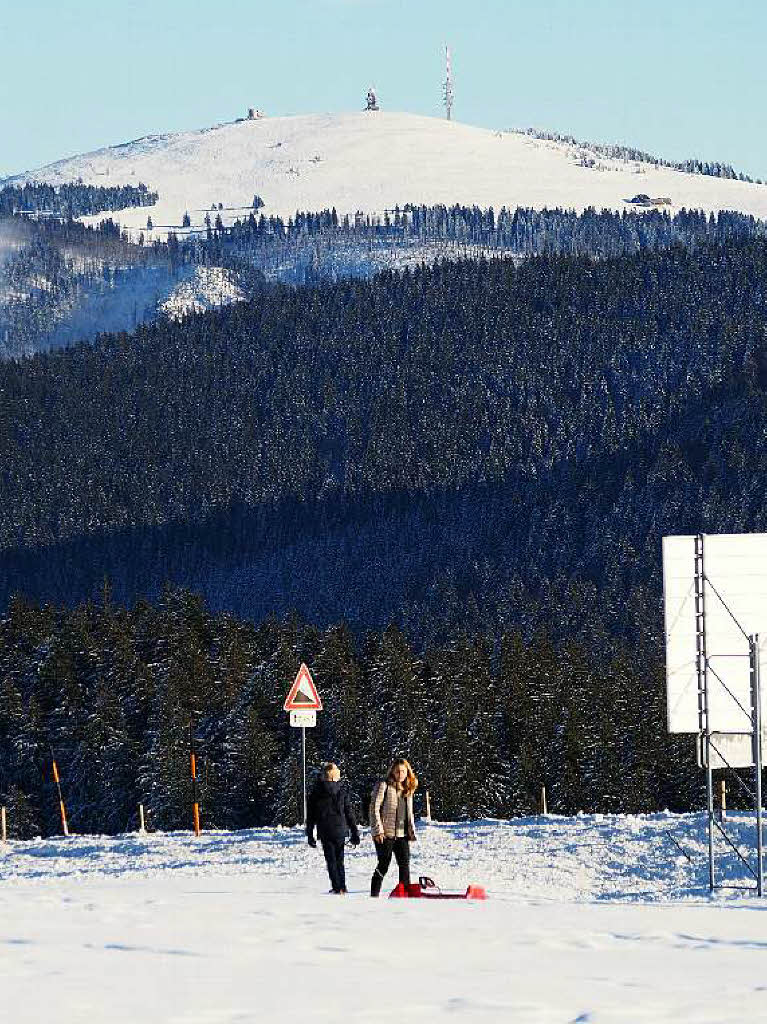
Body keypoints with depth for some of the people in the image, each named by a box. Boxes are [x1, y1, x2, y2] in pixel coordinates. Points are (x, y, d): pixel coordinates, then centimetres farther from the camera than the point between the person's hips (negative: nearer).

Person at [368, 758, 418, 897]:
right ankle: (374, 897, 1)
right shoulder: (384, 785, -5)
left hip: (402, 834, 6)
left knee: (405, 865, 0)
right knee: (383, 865, -5)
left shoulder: (408, 789, 16)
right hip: (385, 833, -6)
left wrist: (411, 830, 11)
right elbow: (374, 808, -10)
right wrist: (378, 830, -15)